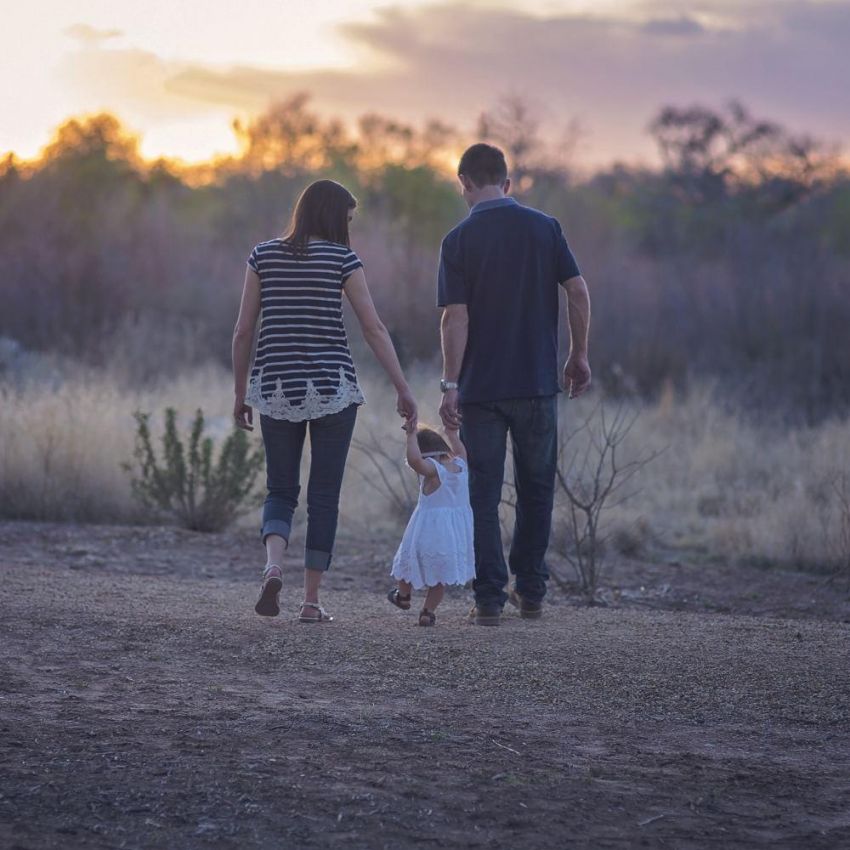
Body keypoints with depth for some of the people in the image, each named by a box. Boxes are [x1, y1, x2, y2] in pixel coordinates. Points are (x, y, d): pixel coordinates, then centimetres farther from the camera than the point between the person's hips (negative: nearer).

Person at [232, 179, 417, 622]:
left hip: (276, 387, 2)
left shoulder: (264, 255, 5)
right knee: (324, 496, 6)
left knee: (281, 491, 12)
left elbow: (243, 330, 4)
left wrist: (240, 392, 12)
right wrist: (404, 390, -3)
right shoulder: (342, 258, -3)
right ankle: (311, 600, 6)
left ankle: (273, 566, -16)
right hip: (332, 387, -2)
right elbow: (374, 329, -6)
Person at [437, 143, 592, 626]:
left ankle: (490, 599, 1)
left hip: (481, 387, -2)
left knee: (484, 496, 4)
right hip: (538, 382, 2)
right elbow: (579, 292, -2)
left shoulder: (459, 240, -5)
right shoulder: (545, 228, 1)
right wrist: (579, 356, 8)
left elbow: (456, 317, -11)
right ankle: (531, 593, 18)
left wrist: (450, 385, -9)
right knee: (536, 490, 15)